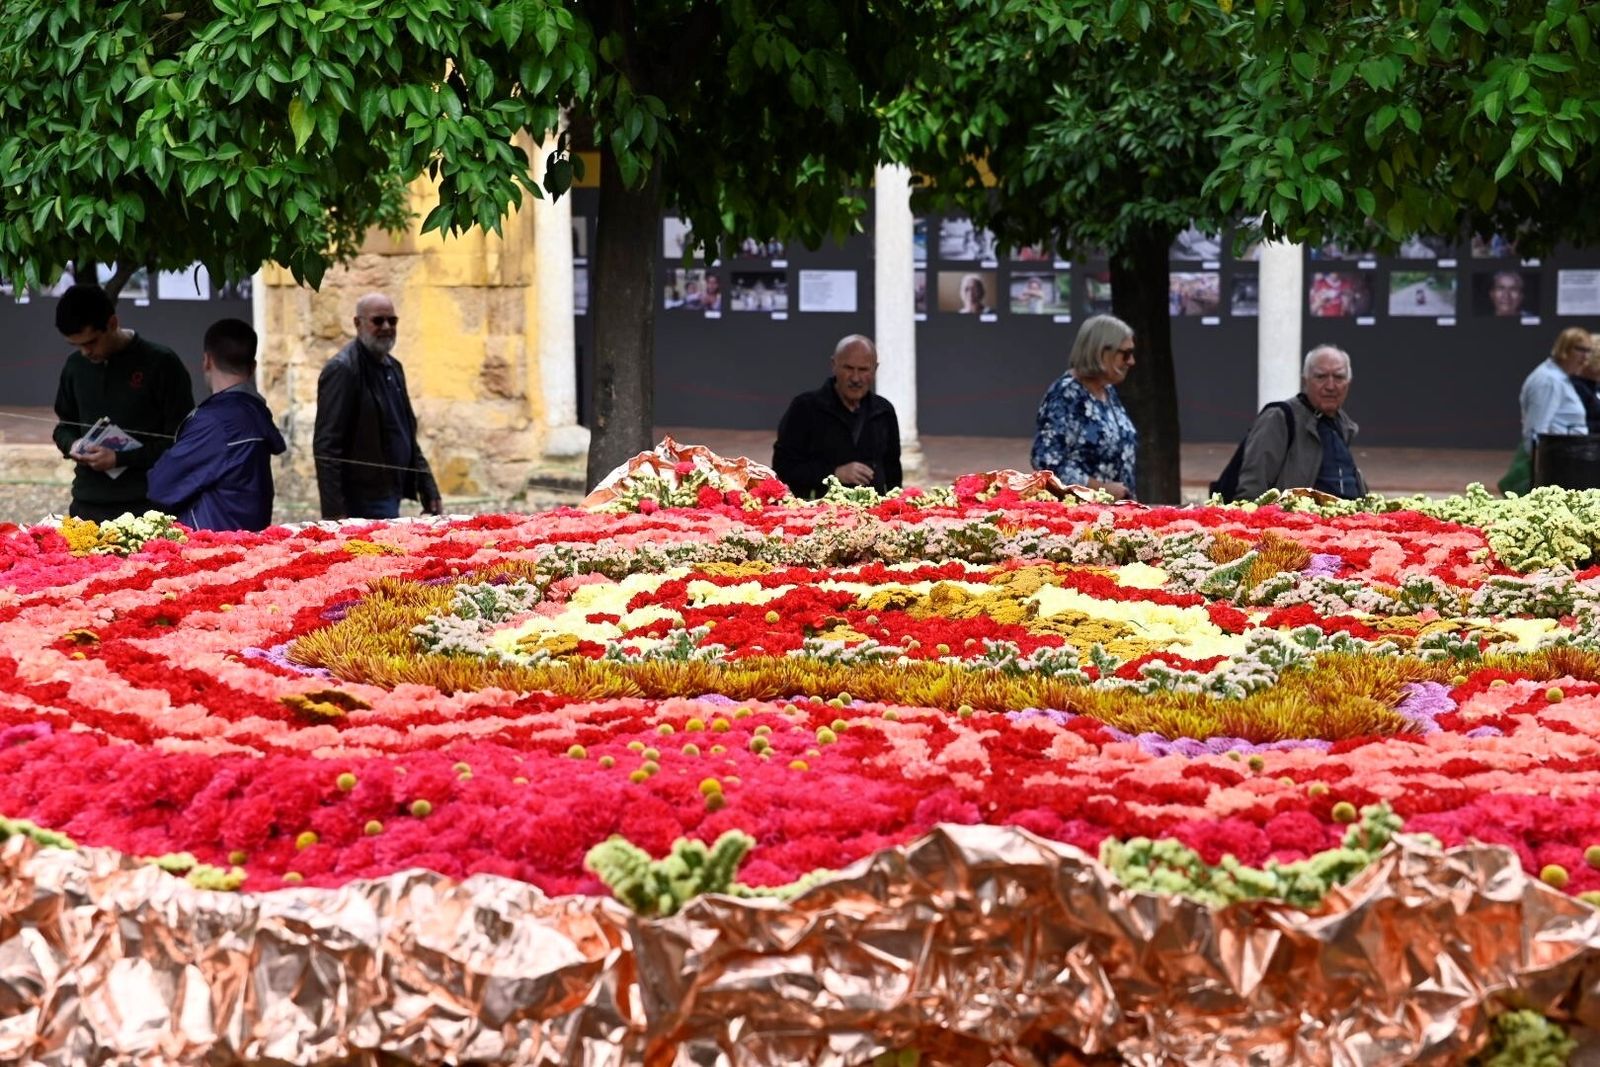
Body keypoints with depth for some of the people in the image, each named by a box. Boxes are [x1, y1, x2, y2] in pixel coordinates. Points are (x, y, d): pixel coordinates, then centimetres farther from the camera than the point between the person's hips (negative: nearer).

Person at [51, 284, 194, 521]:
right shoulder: (76, 366, 11)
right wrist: (71, 445, 1)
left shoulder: (161, 364, -5)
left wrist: (120, 458, -13)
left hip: (146, 505, -5)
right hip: (87, 504, 5)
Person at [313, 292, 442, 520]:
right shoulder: (342, 370, -11)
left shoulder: (393, 368, 16)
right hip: (364, 503, -9)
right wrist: (335, 511, -22)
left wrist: (429, 492, 19)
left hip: (390, 498, 9)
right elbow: (326, 447, -16)